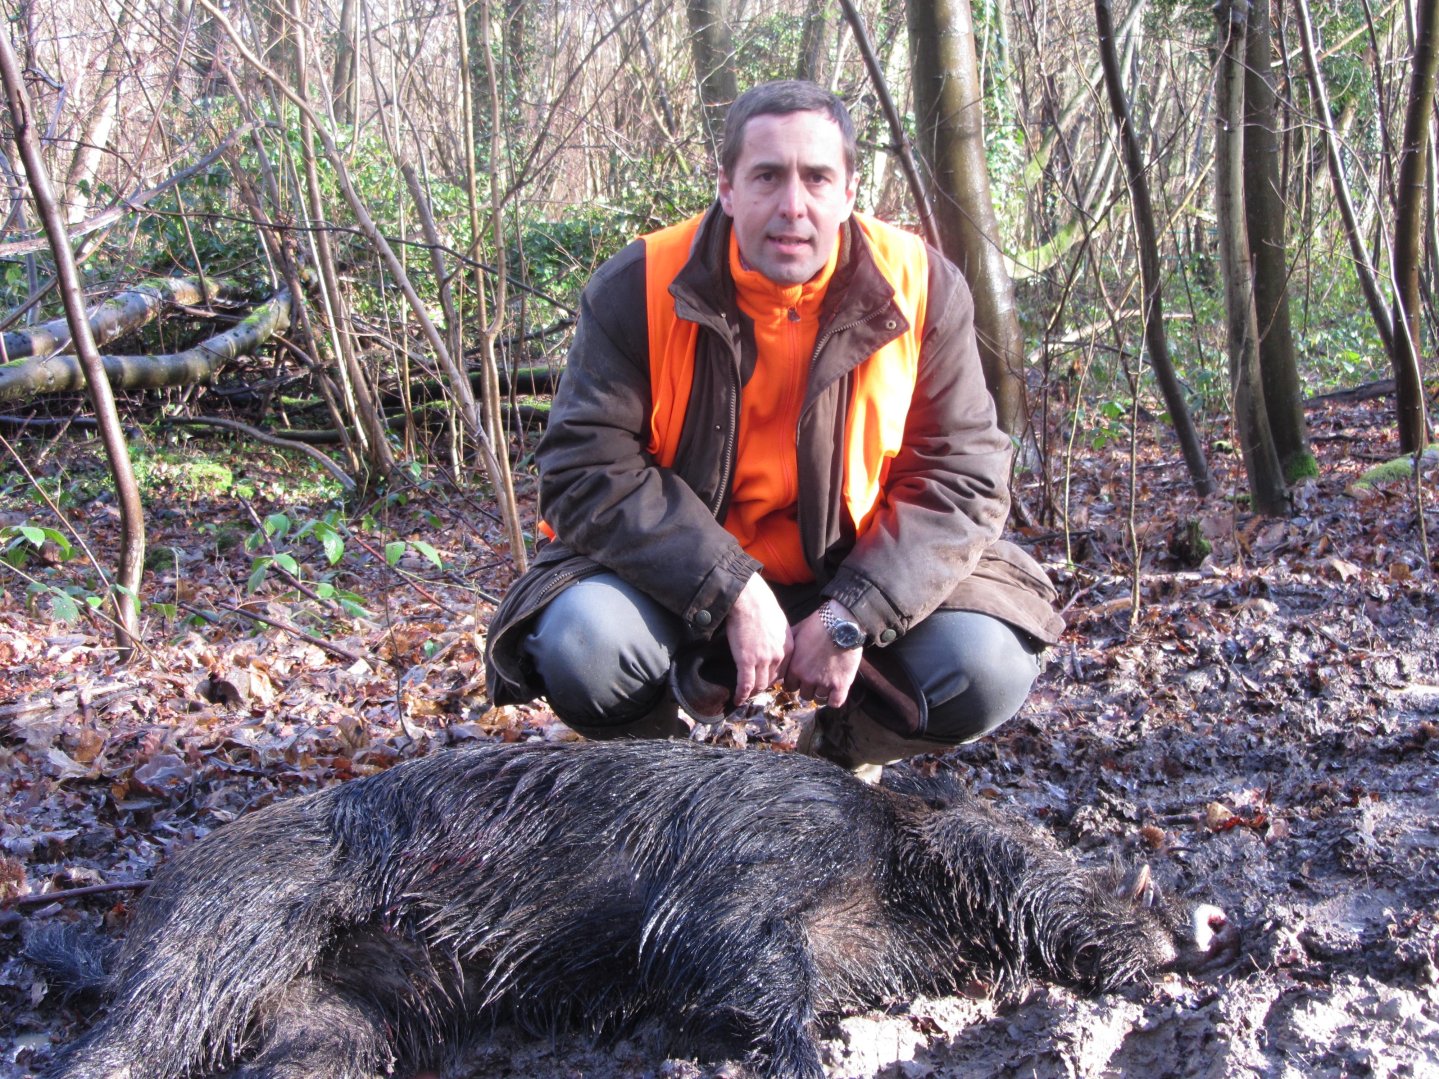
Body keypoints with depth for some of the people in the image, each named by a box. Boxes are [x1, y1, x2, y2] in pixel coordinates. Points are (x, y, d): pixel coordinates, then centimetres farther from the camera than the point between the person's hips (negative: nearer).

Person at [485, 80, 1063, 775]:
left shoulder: (921, 288, -10)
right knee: (581, 650, -31)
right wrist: (731, 591, -27)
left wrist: (854, 615, -22)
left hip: (852, 578, 2)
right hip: (682, 581, -1)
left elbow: (964, 477, -10)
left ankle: (847, 754, 14)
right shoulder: (638, 289, -14)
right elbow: (585, 470, -18)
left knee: (988, 671, -22)